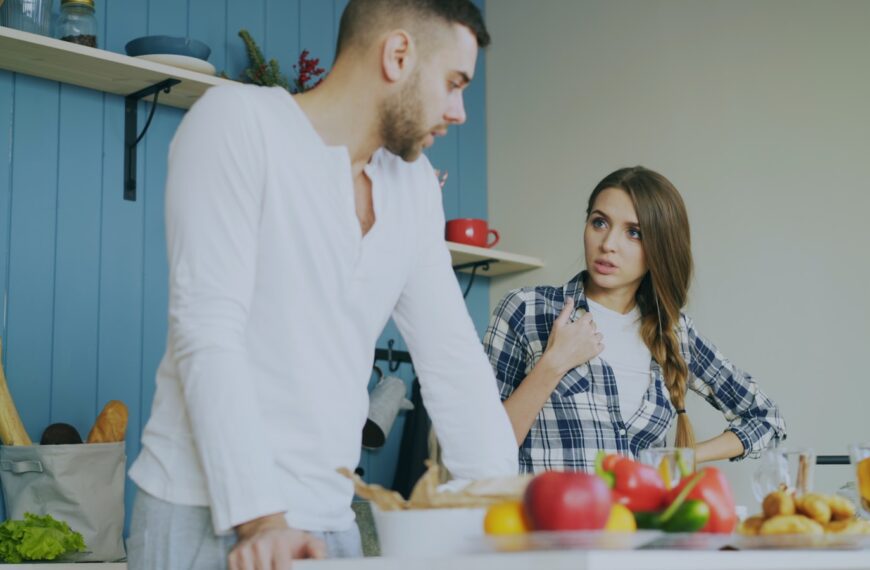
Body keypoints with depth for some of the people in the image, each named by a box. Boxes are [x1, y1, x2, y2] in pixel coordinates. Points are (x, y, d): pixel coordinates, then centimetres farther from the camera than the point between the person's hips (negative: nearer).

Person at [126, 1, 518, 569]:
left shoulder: (414, 185, 10)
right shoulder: (237, 119, -9)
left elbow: (453, 358, 10)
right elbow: (208, 333, -17)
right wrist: (259, 516, -24)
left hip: (330, 520, 6)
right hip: (209, 519, -6)